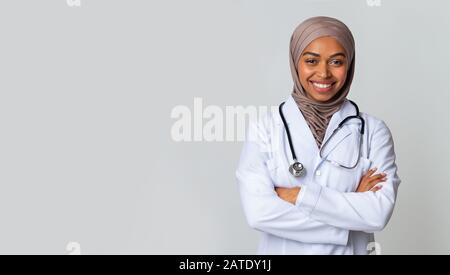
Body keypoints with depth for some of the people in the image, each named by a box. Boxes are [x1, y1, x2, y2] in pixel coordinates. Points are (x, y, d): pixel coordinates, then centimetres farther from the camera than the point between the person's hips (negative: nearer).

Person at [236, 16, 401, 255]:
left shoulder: (373, 130, -7)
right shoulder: (264, 129, -9)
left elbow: (379, 213, -17)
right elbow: (259, 212, -20)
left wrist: (299, 195, -20)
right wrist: (351, 205, -19)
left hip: (350, 250, 1)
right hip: (281, 250, 0)